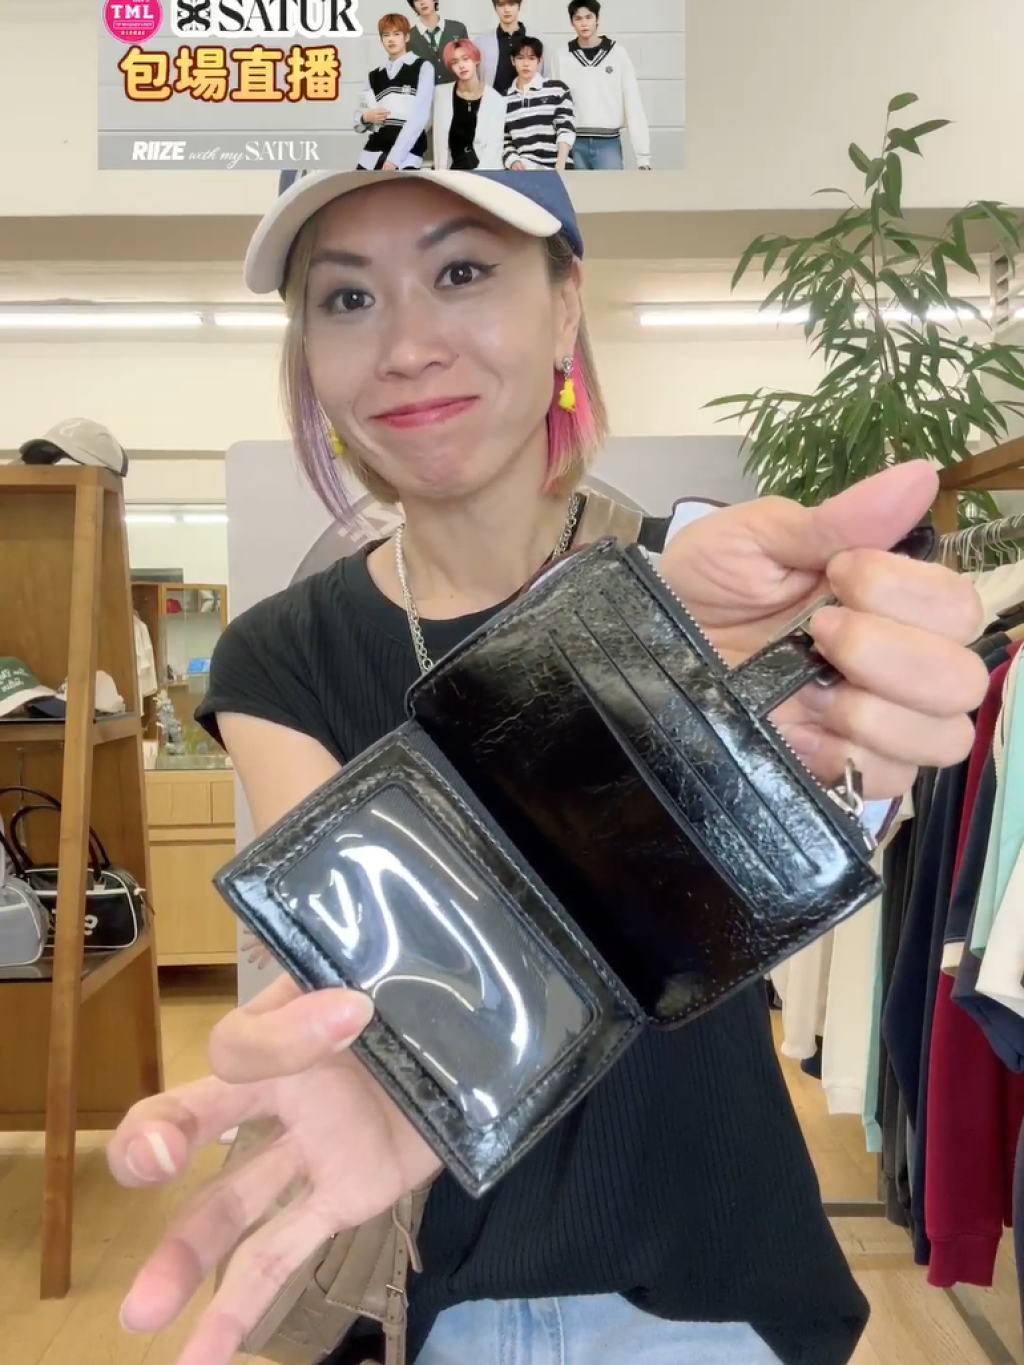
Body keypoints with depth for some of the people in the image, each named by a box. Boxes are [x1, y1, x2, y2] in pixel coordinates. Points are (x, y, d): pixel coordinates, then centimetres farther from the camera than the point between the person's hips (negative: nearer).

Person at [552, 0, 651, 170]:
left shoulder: (618, 53, 2)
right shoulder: (562, 56, 5)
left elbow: (633, 104, -1)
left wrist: (643, 155, -9)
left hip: (609, 143, -1)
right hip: (574, 144, 1)